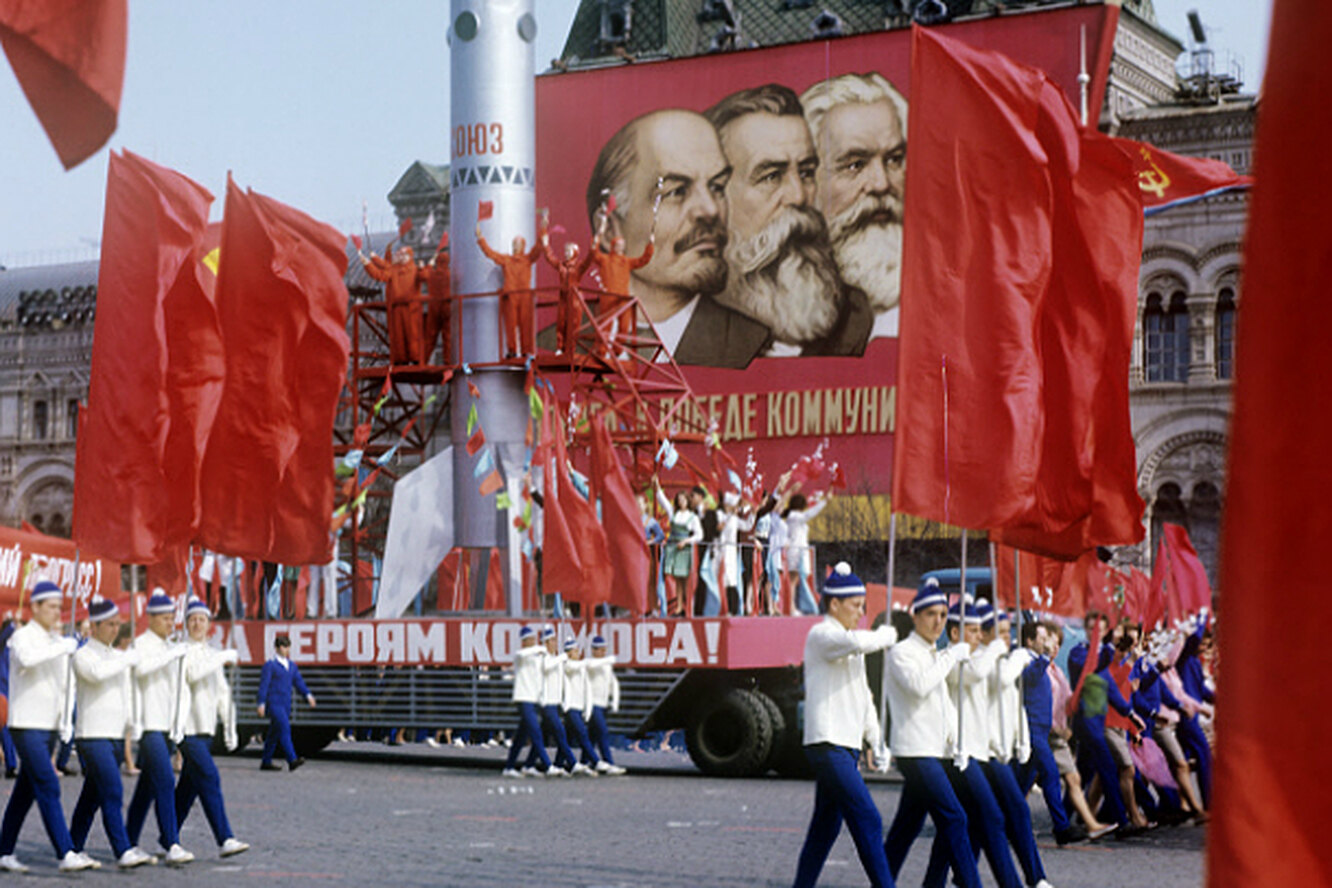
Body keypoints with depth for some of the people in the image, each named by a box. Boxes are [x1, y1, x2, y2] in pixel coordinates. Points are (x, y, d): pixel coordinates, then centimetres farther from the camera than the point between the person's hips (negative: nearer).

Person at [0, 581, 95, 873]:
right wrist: (63, 647, -27)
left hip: (48, 726, 8)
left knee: (25, 792, 10)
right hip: (27, 726, -8)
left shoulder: (56, 640, 15)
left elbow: (63, 680, 26)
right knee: (48, 787, -14)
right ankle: (66, 854, -18)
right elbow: (27, 658, -33)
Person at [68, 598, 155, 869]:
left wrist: (133, 723, 18)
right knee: (112, 792, -15)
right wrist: (129, 659, -21)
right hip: (93, 735, -8)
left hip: (114, 735, 8)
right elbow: (97, 673, -30)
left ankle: (74, 849, 20)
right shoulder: (84, 656, -8)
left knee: (92, 796, 11)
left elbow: (125, 693, 27)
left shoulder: (117, 656, 17)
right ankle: (123, 851, -18)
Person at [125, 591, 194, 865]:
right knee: (165, 782, -15)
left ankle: (128, 842, 20)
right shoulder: (141, 644, -7)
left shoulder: (169, 647, 18)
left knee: (149, 785, 12)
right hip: (149, 723, -8)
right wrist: (174, 653, -28)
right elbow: (141, 667, -29)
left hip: (166, 724, 8)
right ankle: (172, 844, -19)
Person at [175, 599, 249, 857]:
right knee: (209, 778, -15)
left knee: (189, 785, 10)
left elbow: (223, 693, 21)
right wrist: (225, 657, -18)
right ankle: (224, 839, -18)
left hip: (206, 729, 7)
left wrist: (230, 728, 15)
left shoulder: (213, 655, 18)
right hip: (187, 727, -7)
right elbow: (192, 673, -24)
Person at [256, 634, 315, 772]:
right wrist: (261, 704, -12)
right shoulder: (270, 665, -5)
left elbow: (298, 682, 13)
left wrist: (308, 695, -3)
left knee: (274, 734, 11)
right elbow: (263, 685, -7)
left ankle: (266, 763, 19)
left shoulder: (292, 666, 16)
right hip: (273, 703, -7)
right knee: (284, 728, -19)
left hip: (285, 704, 7)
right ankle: (292, 760, -28)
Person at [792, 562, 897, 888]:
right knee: (867, 821, -13)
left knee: (827, 825, 11)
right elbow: (859, 642, -29)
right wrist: (886, 635, -9)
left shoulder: (847, 642, 21)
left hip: (847, 745, 9)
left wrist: (876, 741, 19)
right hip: (827, 744, -9)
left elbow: (863, 697, 25)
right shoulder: (821, 635, -8)